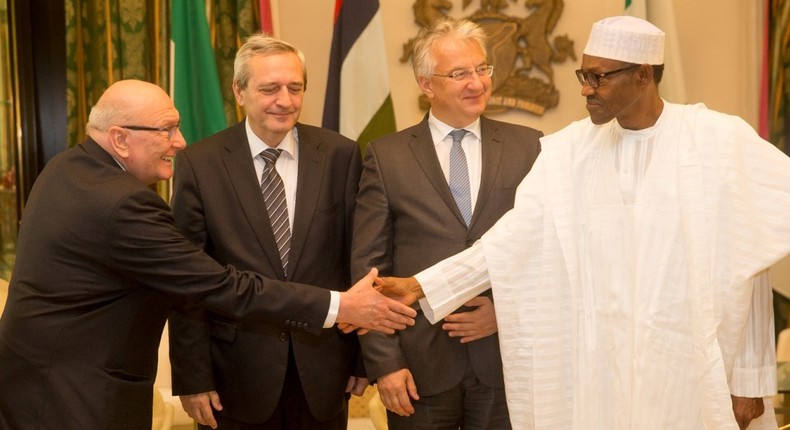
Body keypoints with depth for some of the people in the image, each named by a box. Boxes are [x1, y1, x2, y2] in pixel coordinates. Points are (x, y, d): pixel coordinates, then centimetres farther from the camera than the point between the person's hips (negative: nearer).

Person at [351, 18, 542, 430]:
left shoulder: (528, 147, 3)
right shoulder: (386, 156, 0)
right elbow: (368, 265, -2)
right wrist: (383, 361, -7)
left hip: (506, 359, 1)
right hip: (420, 363, -1)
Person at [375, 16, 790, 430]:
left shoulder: (719, 140, -6)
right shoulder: (569, 151, 1)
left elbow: (743, 270, -5)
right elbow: (511, 240, -3)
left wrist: (750, 378, -6)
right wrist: (420, 285, -10)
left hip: (694, 370, -2)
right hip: (600, 371, 2)